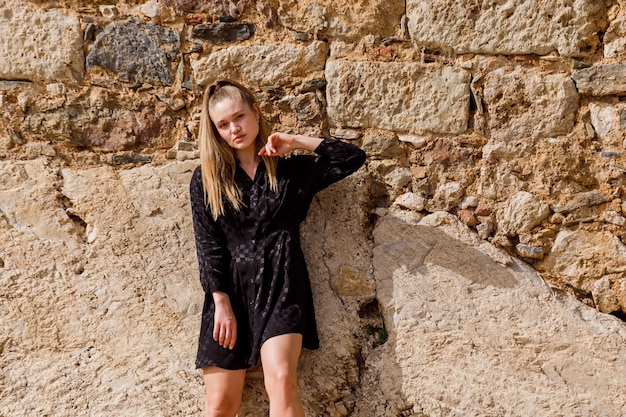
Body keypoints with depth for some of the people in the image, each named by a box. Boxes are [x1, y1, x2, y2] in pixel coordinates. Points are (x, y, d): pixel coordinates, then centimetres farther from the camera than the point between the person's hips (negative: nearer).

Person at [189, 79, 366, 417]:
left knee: (280, 380, -22)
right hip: (230, 290, 1)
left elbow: (354, 158, 4)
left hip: (281, 285, -1)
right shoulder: (205, 178, 8)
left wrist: (296, 142, 1)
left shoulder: (293, 170, 9)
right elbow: (207, 245, 2)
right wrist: (222, 304, -6)